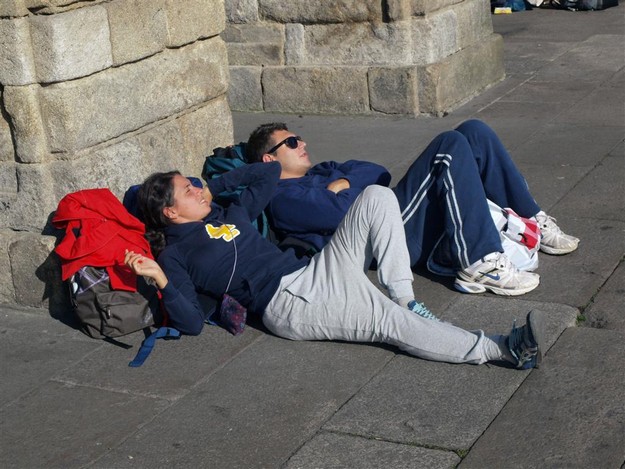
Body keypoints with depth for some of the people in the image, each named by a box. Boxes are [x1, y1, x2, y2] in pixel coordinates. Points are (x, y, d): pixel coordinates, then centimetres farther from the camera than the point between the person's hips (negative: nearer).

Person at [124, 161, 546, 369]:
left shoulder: (229, 214, 25)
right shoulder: (174, 255, 5)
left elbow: (269, 172, 35)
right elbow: (192, 322, -7)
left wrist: (214, 187, 28)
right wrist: (161, 281, -22)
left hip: (315, 274, 8)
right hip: (287, 305, -8)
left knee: (377, 197, -5)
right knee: (390, 323, -28)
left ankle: (404, 299, -14)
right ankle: (503, 349, -35)